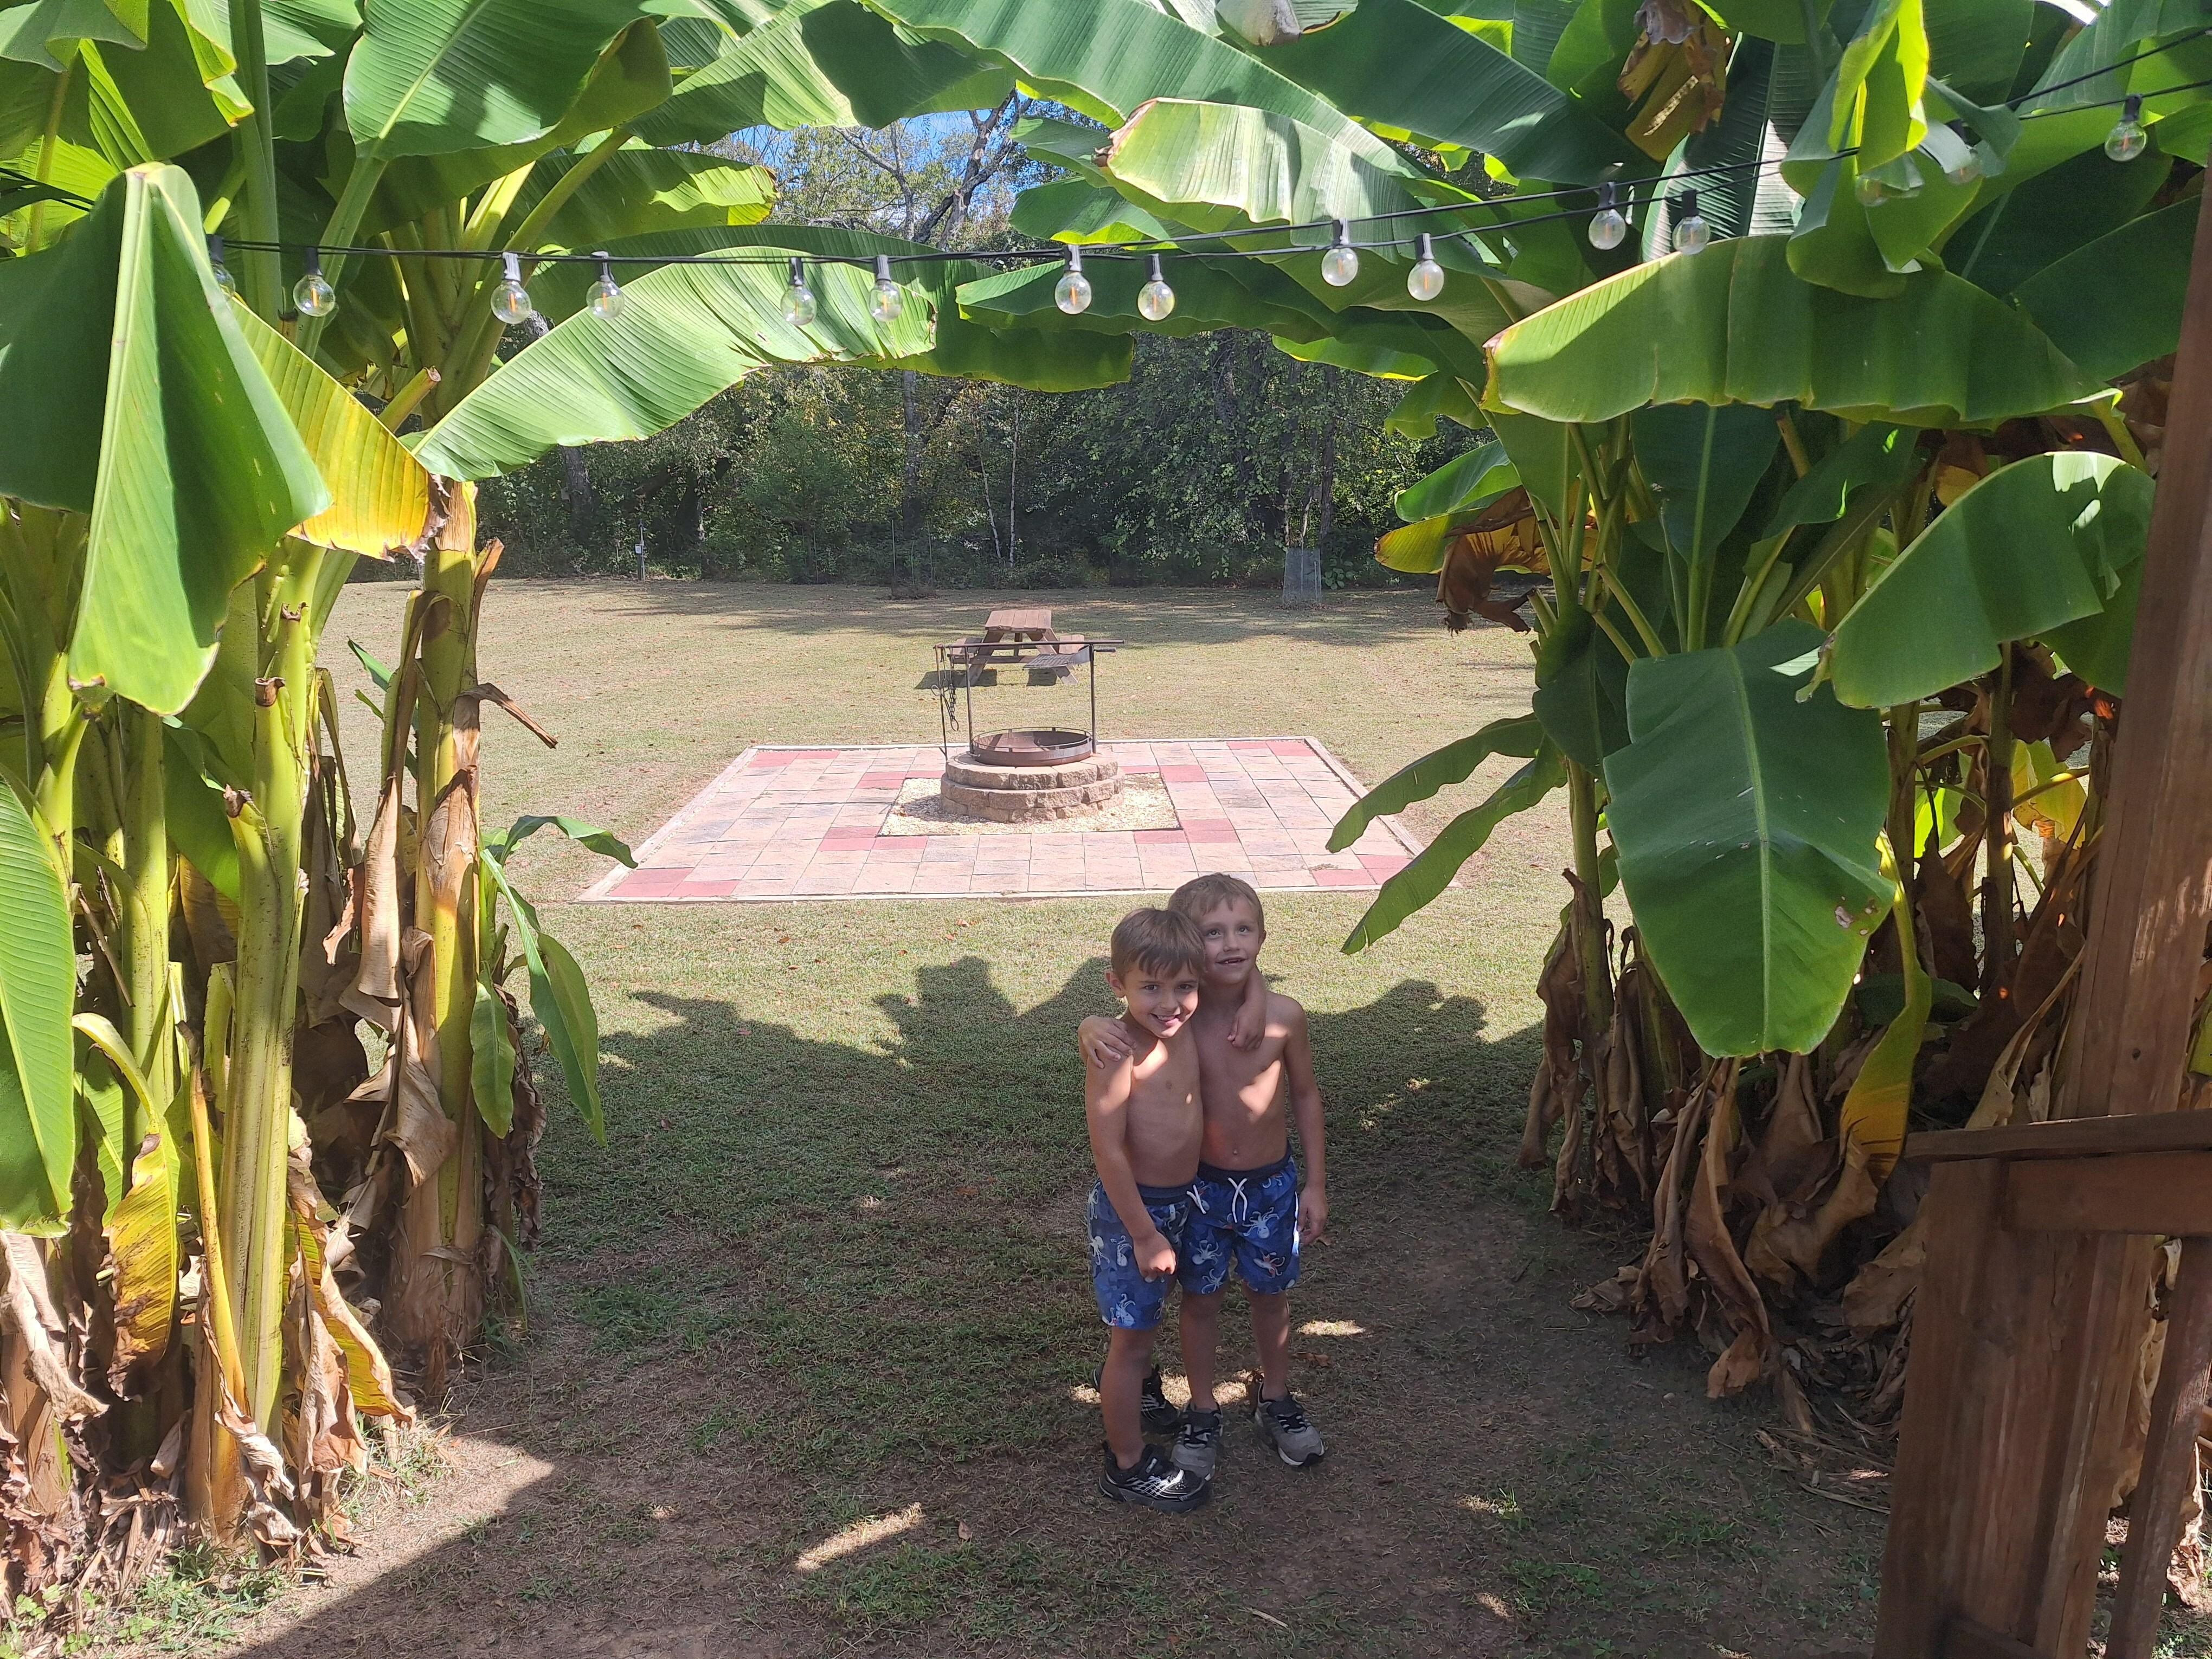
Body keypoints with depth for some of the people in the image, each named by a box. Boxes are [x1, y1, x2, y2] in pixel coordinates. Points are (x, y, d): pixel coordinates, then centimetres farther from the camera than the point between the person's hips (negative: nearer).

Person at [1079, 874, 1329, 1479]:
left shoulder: (1283, 1016, -15)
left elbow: (1305, 1094, -2)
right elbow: (1111, 1030, -8)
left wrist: (1316, 1184, 1)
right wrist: (1091, 1027, -33)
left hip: (1272, 1184, 1)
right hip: (1200, 1185, -1)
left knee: (1271, 1293, 20)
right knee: (1201, 1299, 16)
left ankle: (1276, 1399, 45)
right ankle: (1202, 1413, 39)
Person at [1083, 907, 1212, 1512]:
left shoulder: (1186, 1031, -5)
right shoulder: (1118, 1052, -26)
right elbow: (1108, 1152, -24)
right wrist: (1145, 1234, -19)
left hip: (1181, 1200, 7)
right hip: (1132, 1209, -7)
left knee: (1143, 1325, 27)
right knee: (1132, 1339, 9)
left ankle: (1126, 1394, 52)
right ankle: (1128, 1465, 26)